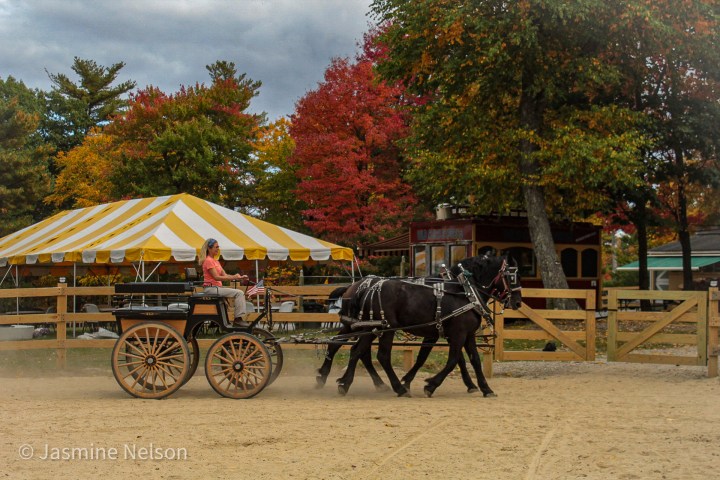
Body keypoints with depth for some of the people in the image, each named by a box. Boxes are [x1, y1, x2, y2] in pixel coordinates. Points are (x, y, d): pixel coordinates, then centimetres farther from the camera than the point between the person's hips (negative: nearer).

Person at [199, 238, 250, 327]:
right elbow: (216, 277, -18)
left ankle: (238, 319, -1)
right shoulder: (208, 260, -10)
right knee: (239, 293, -18)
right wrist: (233, 277, -22)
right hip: (211, 288, -9)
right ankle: (238, 319, -19)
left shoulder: (215, 261, 20)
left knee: (240, 293, 5)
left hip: (217, 287, 9)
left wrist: (240, 277, -1)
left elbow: (225, 275, 13)